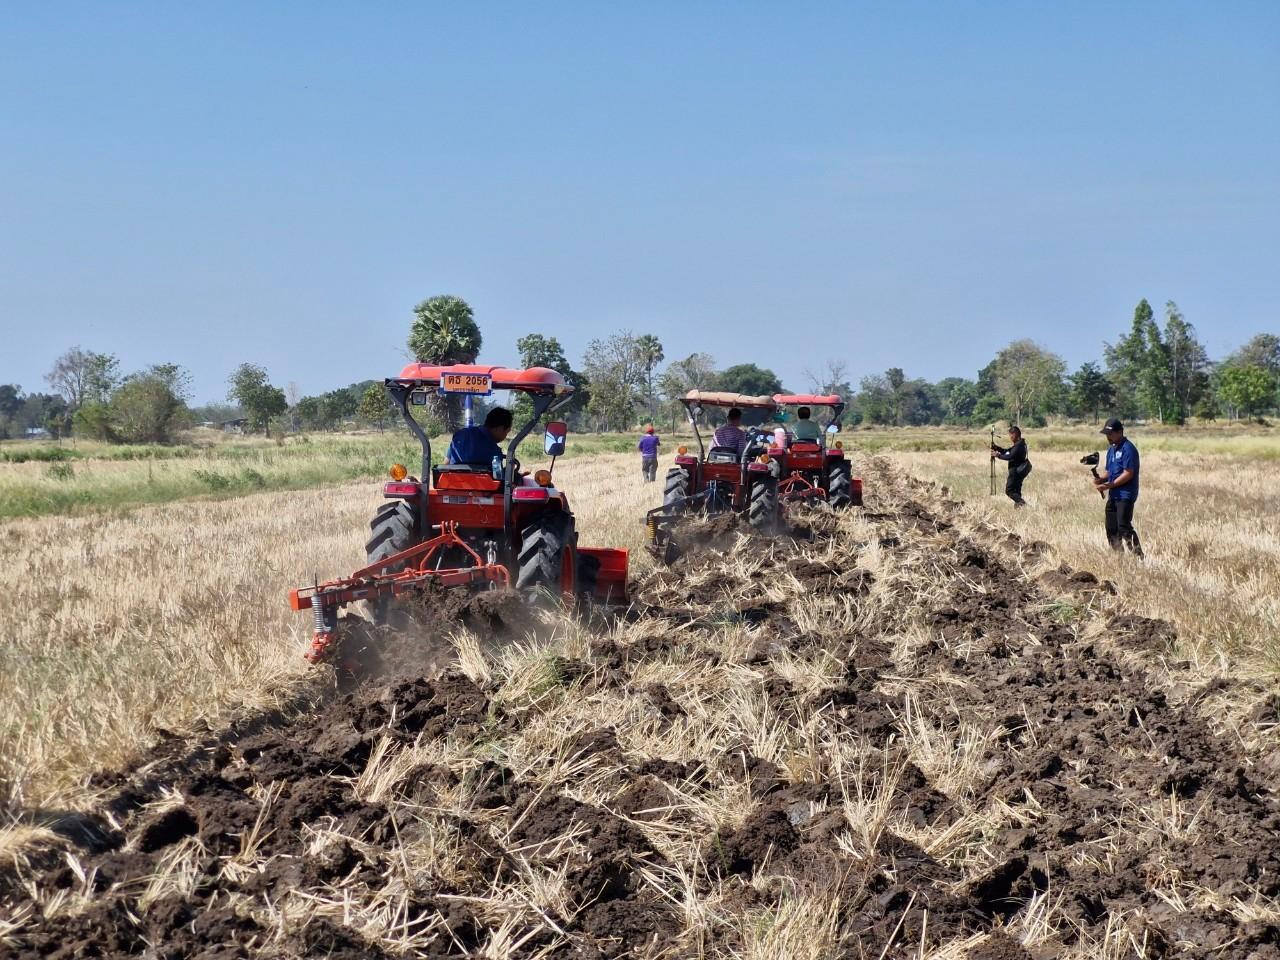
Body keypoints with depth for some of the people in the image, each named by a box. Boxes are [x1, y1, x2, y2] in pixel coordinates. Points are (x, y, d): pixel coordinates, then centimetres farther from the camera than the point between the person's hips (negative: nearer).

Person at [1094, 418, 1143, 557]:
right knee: (1111, 529, 10)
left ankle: (1139, 557, -16)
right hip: (1113, 495, 10)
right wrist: (1102, 480, 0)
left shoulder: (1128, 449, -13)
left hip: (1126, 495, -10)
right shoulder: (1111, 449, 16)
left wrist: (1110, 485, -21)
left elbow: (1128, 473, -19)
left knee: (1124, 527, -17)